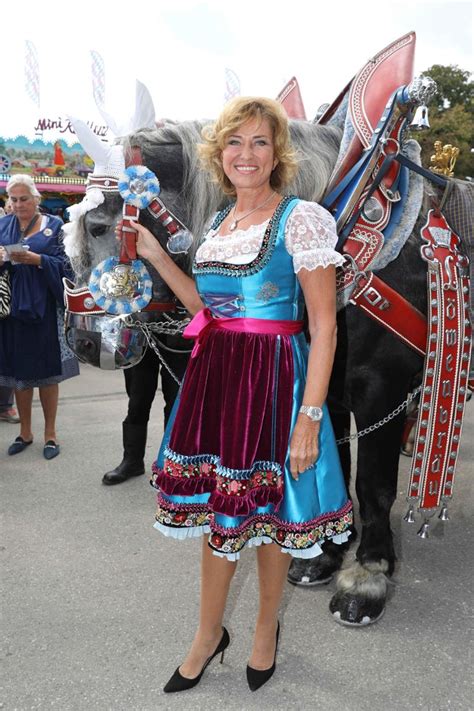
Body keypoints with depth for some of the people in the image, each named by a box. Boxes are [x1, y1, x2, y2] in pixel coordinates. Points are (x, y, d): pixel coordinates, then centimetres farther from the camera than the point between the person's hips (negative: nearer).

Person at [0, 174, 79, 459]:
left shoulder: (54, 226, 4)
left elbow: (64, 265, -5)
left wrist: (36, 259, -20)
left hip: (44, 308, -3)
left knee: (47, 371, 1)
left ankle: (50, 433, 14)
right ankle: (25, 432, 20)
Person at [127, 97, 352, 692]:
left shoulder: (302, 219, -10)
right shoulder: (220, 221, 11)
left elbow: (323, 325, -13)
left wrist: (310, 417, -19)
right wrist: (155, 256, 9)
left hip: (273, 382, -6)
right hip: (214, 377, 6)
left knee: (265, 511, 10)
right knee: (217, 507, 16)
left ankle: (266, 628, 38)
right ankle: (209, 633, 37)